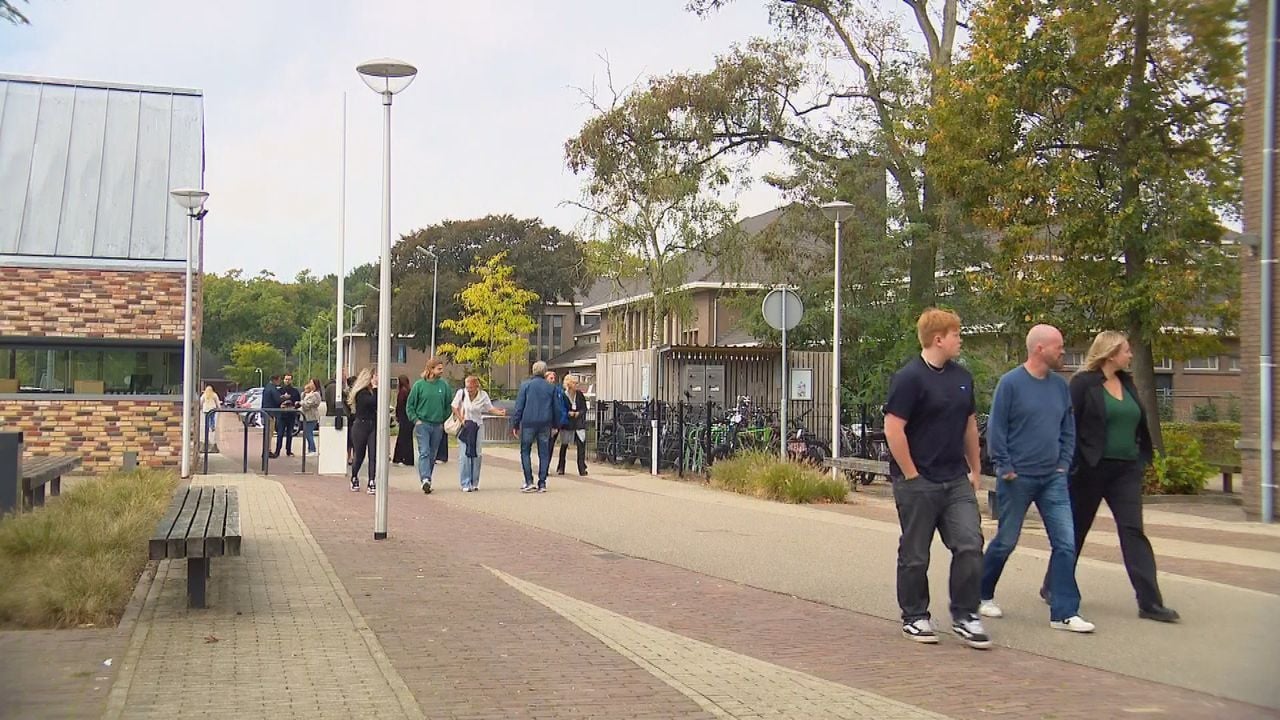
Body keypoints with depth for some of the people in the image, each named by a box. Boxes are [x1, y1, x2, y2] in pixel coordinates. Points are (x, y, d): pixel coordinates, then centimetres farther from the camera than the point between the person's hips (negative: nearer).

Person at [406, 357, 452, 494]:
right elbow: (410, 405, 3)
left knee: (432, 455, 8)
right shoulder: (419, 385, -2)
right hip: (422, 424, -3)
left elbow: (448, 406, 13)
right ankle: (425, 479, -25)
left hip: (438, 426, 3)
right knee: (424, 452, -15)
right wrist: (416, 420, -6)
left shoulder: (444, 385, 4)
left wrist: (444, 421, 6)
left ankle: (426, 479, 19)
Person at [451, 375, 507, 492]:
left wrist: (500, 412, -16)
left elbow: (490, 408, 2)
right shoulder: (461, 393, -9)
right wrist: (461, 419, -10)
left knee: (476, 455, 3)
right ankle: (465, 484, -1)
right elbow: (454, 407, 0)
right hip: (464, 427, -1)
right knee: (464, 455, -7)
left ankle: (474, 483, 14)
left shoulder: (483, 395, -6)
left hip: (477, 427, 1)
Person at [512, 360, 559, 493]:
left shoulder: (526, 385, -1)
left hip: (528, 423, -2)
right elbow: (556, 408, 10)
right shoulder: (551, 387, 6)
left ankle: (529, 481, -3)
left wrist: (515, 424, 1)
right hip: (545, 424, 2)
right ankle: (542, 483, 5)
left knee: (525, 451, 7)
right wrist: (555, 425, 18)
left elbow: (519, 406, -3)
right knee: (544, 454, 6)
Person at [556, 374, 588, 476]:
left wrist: (578, 413, -13)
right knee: (564, 446, 9)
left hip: (579, 424, 2)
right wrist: (568, 413, -19)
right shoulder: (563, 396, -6)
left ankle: (582, 468, -3)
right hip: (566, 424, -2)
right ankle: (560, 468, 22)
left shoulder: (580, 395, 3)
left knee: (581, 445, -8)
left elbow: (584, 408, 5)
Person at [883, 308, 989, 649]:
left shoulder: (962, 377, 11)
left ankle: (964, 615, 10)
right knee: (915, 554, 5)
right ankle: (914, 618, 20)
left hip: (956, 481, 6)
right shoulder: (909, 378, -13)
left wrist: (975, 470, 19)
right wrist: (911, 475, -14)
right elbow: (893, 429, -17)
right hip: (919, 483, -6)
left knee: (970, 545, -2)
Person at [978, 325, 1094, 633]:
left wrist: (1064, 463, 5)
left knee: (1065, 543, -3)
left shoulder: (1060, 385, 7)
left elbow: (1069, 429, 15)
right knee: (1006, 542, 7)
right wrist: (1006, 468, -11)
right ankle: (982, 596, 27)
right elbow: (995, 430, -9)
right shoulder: (1011, 383, -10)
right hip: (1018, 479, -5)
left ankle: (1064, 613, 2)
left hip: (1053, 479, 5)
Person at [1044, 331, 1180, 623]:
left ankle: (1150, 602, -5)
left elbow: (1138, 424, 18)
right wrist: (1073, 465, -17)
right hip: (1091, 468, -5)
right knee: (1075, 530, 8)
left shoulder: (1127, 383, 12)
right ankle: (1052, 587, 25)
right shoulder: (1083, 383, -9)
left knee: (1133, 531, -2)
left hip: (1125, 470, 5)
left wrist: (1141, 458, 11)